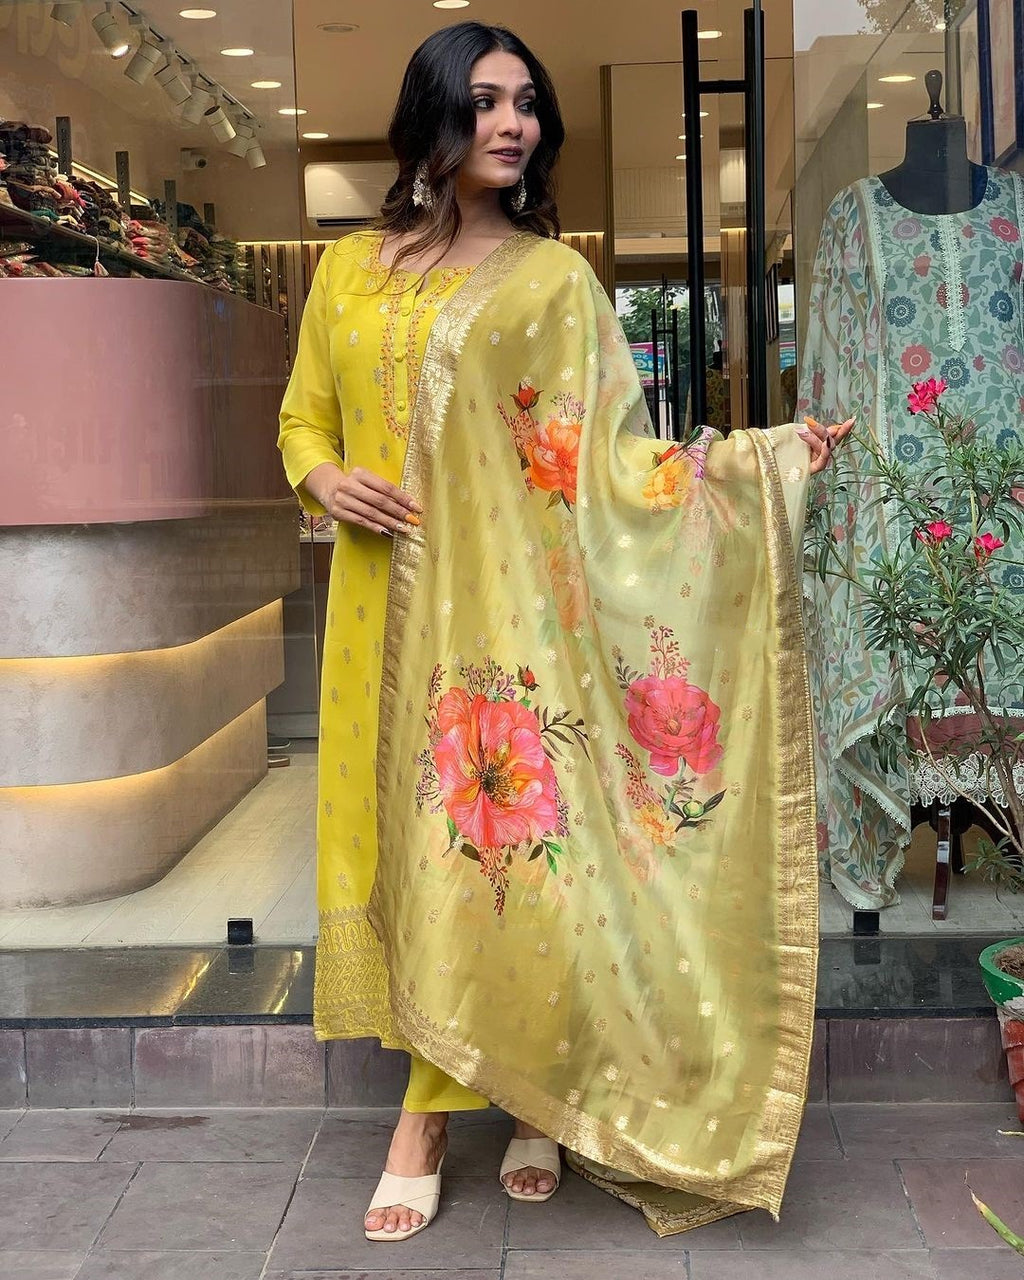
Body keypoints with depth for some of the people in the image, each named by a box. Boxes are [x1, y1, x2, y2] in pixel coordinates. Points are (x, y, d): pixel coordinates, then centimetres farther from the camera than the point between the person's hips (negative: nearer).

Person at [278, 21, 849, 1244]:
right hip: (386, 603, 3)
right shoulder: (350, 268, 10)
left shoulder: (554, 276, 2)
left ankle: (428, 1118, 14)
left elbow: (608, 454, -2)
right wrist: (326, 481, -6)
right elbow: (303, 417, 16)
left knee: (491, 831, -3)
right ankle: (504, 1104, 16)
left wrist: (757, 456, -13)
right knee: (404, 831, 3)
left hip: (509, 603, -3)